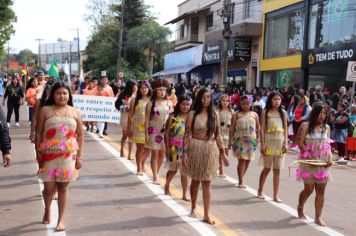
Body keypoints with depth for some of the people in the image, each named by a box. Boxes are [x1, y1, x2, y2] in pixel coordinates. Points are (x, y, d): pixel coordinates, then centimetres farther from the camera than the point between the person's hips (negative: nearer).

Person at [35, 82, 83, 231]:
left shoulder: (75, 113, 5)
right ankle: (47, 210, 34)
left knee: (63, 188, 5)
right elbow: (38, 133, 1)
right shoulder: (45, 111, 1)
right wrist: (38, 153, -5)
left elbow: (80, 136, 5)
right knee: (49, 188, 3)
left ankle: (61, 220, 16)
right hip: (49, 155, -1)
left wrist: (79, 157, 1)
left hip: (68, 156, 1)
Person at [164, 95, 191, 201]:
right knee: (173, 170, 15)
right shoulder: (173, 117, -4)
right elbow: (167, 133, -3)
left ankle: (184, 194, 10)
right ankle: (167, 186, 40)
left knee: (185, 172, 2)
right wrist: (167, 148, -7)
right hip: (174, 148, -1)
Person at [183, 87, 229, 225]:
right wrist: (185, 152, -12)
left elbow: (218, 135, 6)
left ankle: (206, 215, 5)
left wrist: (223, 153, 3)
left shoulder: (215, 114, 4)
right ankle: (193, 208, 33)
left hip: (211, 150, 2)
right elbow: (187, 135, -6)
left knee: (207, 182, 2)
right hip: (196, 148, -1)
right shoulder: (192, 114, -4)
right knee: (195, 180, 12)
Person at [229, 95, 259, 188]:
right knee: (242, 159, -9)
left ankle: (242, 178, 24)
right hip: (240, 139, -2)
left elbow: (258, 127, 12)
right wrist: (230, 140, -4)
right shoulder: (236, 115, 4)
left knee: (248, 159, 5)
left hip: (251, 139, 3)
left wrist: (257, 138, 4)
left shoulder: (254, 115, 9)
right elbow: (232, 128, 2)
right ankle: (241, 181, -4)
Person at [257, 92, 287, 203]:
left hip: (280, 143, 3)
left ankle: (276, 195, 9)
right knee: (267, 168, 5)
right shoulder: (265, 112, 0)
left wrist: (285, 143, -2)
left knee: (277, 170, 3)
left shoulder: (283, 113, 8)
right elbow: (262, 129, -4)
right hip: (269, 142, -2)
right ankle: (260, 191, 23)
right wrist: (262, 144, -10)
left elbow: (285, 129, 8)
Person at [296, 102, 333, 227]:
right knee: (309, 189, 1)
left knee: (321, 190, 1)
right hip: (308, 161, -4)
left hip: (322, 163, 4)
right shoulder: (305, 126, -7)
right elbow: (300, 143, -10)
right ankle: (300, 208, 29)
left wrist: (330, 158, -4)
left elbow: (328, 144, 12)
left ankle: (318, 217, 9)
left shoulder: (326, 127, 8)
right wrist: (310, 158, -17)